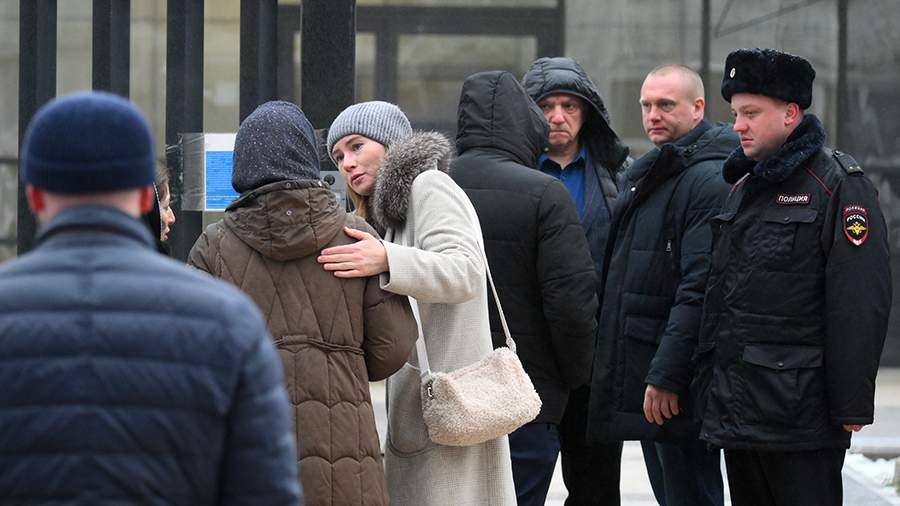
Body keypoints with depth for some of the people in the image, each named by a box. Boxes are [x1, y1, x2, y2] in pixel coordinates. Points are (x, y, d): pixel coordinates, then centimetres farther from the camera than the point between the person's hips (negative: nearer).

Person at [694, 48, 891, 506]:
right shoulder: (743, 187, 16)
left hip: (800, 412, -8)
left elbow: (860, 307, -14)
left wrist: (852, 408, -17)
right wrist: (709, 389, 16)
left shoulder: (838, 187, -9)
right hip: (736, 408, 8)